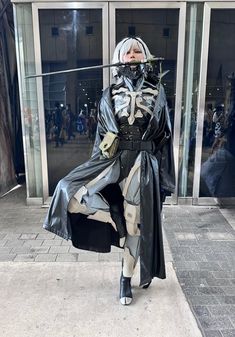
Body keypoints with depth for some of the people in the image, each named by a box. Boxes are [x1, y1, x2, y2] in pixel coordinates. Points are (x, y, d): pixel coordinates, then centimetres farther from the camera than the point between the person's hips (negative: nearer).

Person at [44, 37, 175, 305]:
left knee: (135, 222, 1)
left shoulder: (157, 91, 7)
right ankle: (118, 225, 5)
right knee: (70, 189, -15)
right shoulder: (110, 94, 9)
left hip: (143, 163, -1)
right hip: (113, 160, 2)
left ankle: (126, 278, 23)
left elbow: (164, 134, 6)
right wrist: (96, 169, 7)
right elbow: (103, 133, 10)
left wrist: (164, 174, 2)